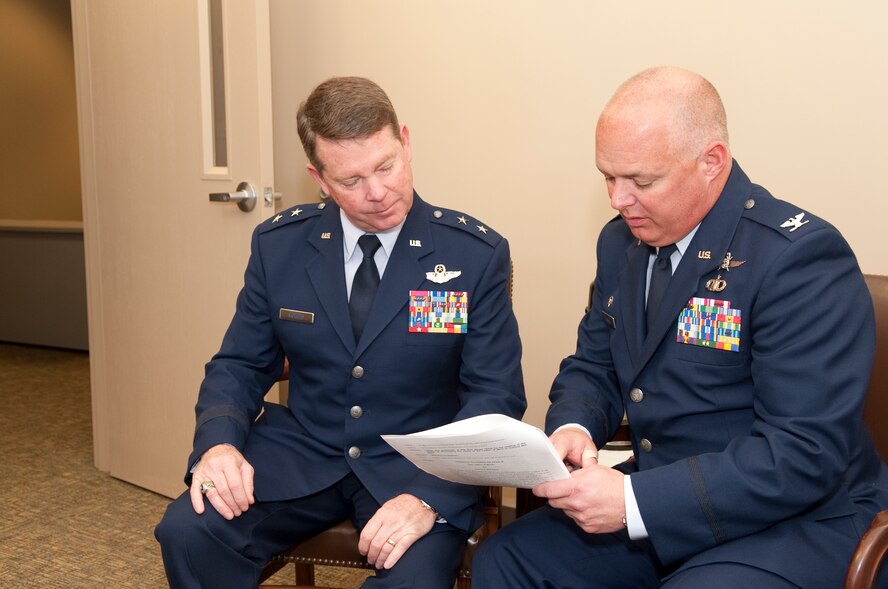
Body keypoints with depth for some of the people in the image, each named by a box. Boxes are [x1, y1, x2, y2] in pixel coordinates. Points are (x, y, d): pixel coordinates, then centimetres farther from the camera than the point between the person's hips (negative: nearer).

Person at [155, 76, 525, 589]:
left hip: (417, 466, -2)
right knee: (188, 531, -20)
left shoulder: (478, 254, -9)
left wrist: (431, 495, -25)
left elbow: (497, 395, -9)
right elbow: (241, 367, 5)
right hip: (299, 455, 3)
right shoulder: (279, 245, -2)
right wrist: (219, 443, -17)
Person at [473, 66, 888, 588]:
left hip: (796, 522, -6)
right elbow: (593, 368, 12)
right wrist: (573, 428, -11)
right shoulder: (622, 242, 4)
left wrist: (638, 501, -29)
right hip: (654, 500, 7)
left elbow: (807, 453, -24)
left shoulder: (801, 256, -20)